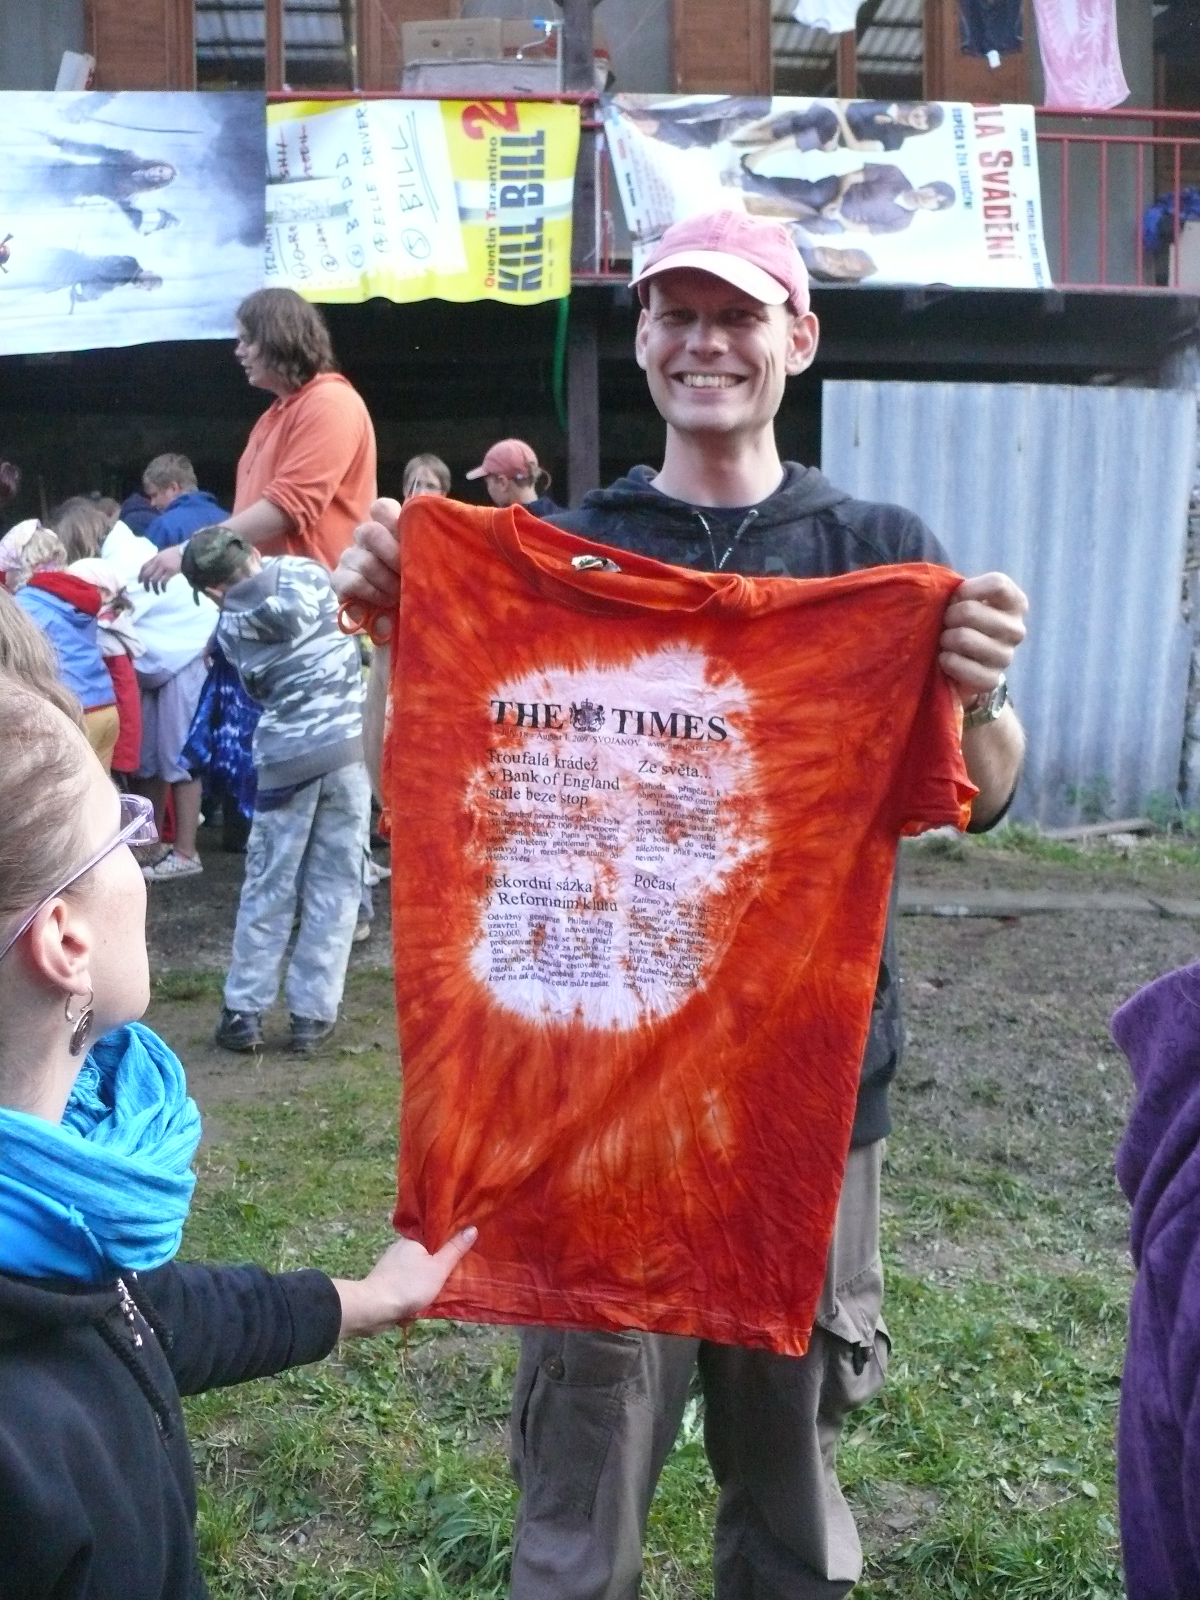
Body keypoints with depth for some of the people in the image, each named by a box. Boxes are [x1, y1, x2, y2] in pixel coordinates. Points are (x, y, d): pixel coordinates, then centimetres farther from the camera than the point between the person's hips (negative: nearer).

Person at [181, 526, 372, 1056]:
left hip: (285, 760, 0)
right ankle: (312, 1013, 10)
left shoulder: (230, 629, 1)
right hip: (348, 745, 0)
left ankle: (244, 1011, 15)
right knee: (335, 886, 6)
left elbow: (257, 690, 10)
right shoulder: (306, 573, 2)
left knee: (268, 888, 11)